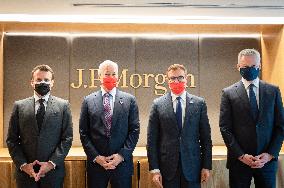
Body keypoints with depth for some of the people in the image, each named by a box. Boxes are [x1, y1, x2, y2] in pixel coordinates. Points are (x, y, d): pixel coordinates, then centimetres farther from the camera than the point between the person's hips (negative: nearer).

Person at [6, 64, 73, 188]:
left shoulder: (63, 105, 1)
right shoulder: (19, 106, 5)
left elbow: (67, 138, -2)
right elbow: (11, 140, 4)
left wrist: (52, 163, -11)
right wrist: (23, 164, -7)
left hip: (53, 171, -1)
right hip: (25, 171, 1)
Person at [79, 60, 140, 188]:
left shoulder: (129, 100, 3)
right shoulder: (88, 101, 4)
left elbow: (134, 130, 0)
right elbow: (83, 133, 2)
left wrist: (122, 155, -9)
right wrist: (95, 157, -6)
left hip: (122, 162, 0)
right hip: (96, 162, 0)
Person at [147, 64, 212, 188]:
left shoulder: (199, 103, 2)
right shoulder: (158, 104, 0)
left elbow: (206, 137, 4)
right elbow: (152, 139, -1)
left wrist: (206, 166, 0)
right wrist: (154, 169, -6)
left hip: (192, 166, 1)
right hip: (167, 166, 0)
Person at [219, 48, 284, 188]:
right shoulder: (228, 93, 0)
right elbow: (225, 128, -4)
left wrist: (270, 154, -6)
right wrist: (241, 155, -11)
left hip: (267, 159, 2)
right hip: (239, 160, -1)